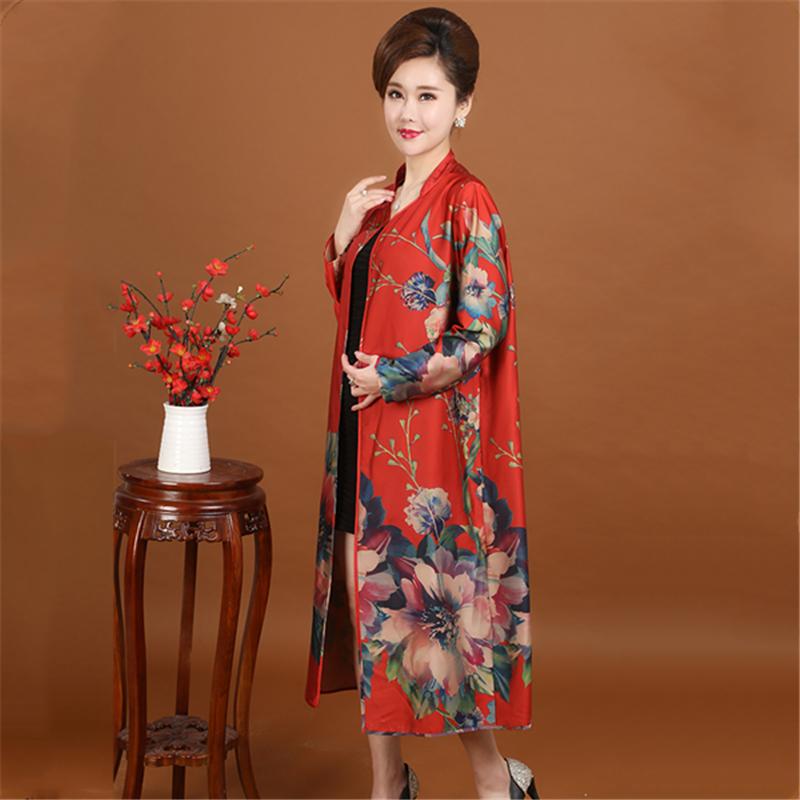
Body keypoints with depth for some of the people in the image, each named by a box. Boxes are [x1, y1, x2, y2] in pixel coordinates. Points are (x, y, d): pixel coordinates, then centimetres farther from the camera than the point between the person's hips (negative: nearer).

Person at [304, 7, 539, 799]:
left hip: (431, 436, -7)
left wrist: (392, 378, -14)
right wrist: (344, 236, 2)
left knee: (433, 602, 0)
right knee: (368, 592, 11)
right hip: (366, 437, 7)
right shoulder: (382, 199, 10)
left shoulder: (467, 203, -11)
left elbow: (483, 332, -14)